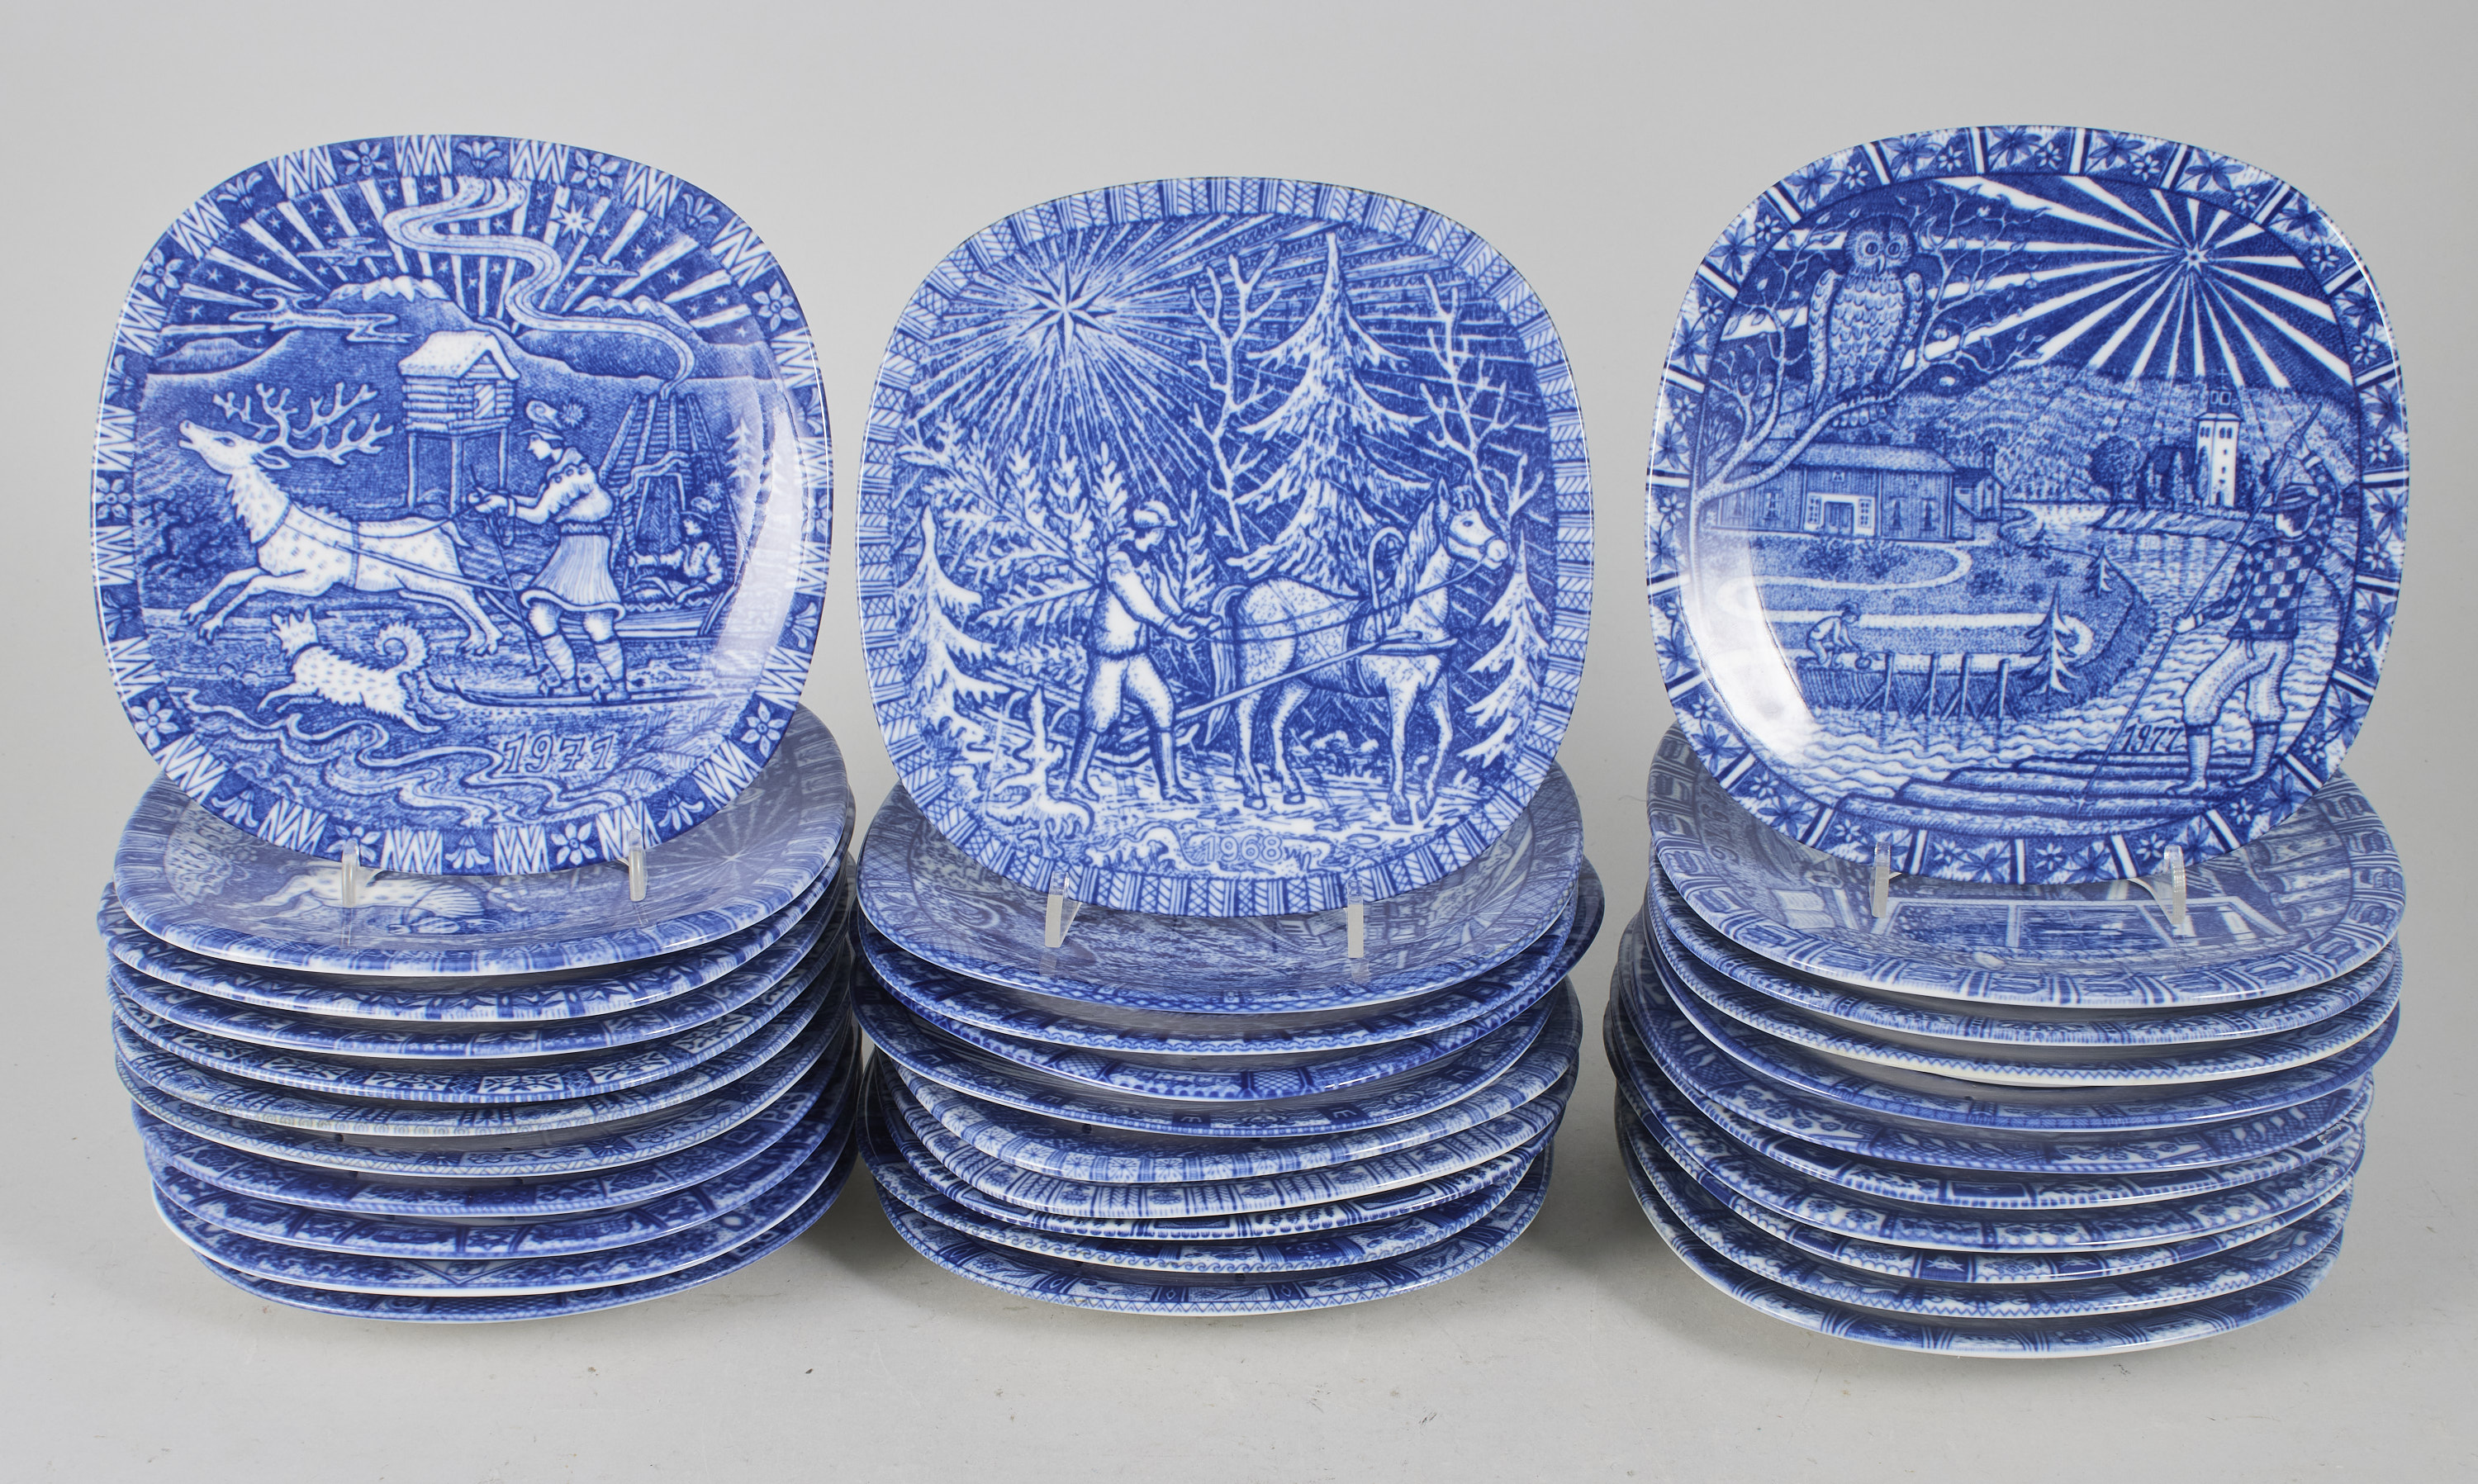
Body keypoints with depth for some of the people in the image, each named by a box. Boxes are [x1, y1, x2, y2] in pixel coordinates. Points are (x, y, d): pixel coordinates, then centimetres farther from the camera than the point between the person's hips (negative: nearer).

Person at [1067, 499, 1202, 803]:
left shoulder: (1145, 562, 7)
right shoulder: (1119, 562, -19)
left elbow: (1162, 601, 4)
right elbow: (1139, 605, -25)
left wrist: (1188, 620, -11)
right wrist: (1176, 628, -24)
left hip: (1137, 654, 8)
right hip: (1109, 654, -8)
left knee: (1162, 707, -1)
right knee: (1102, 716, -2)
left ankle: (1170, 784, 3)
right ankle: (1077, 777, 19)